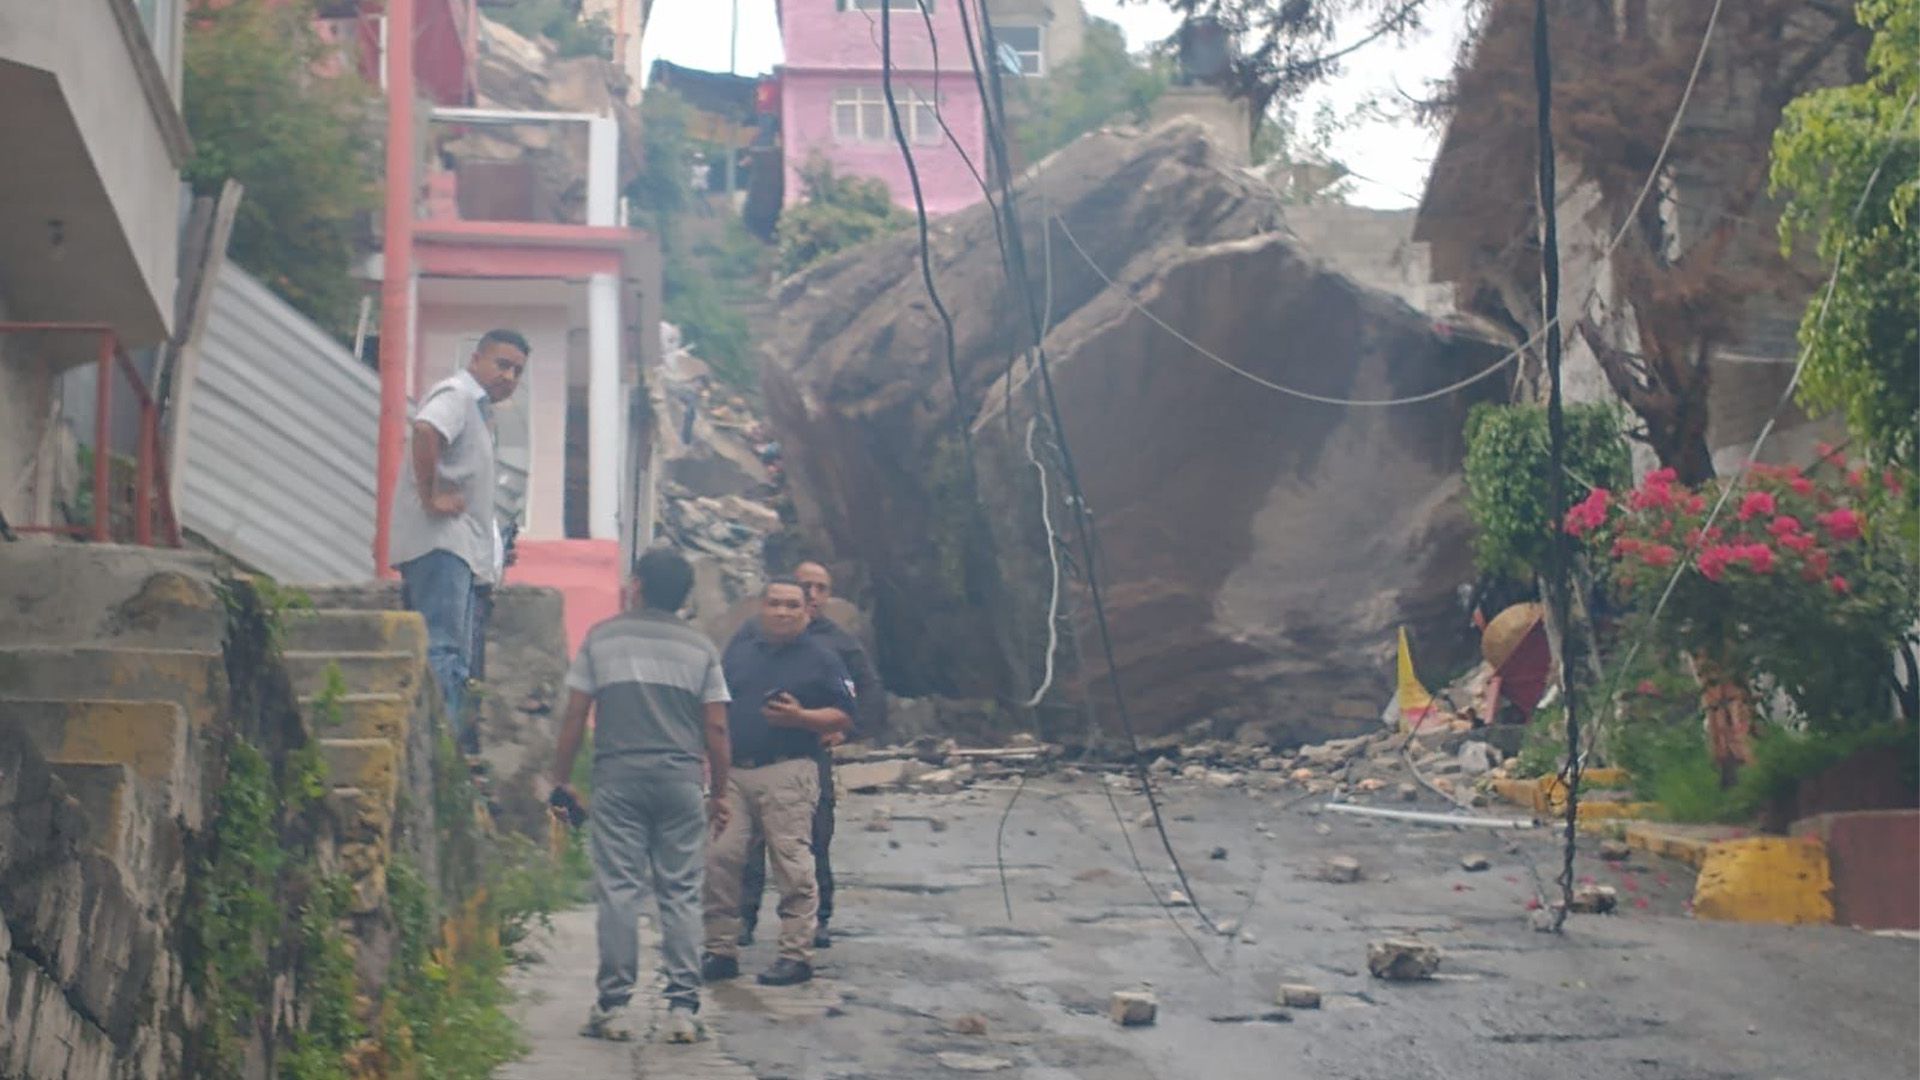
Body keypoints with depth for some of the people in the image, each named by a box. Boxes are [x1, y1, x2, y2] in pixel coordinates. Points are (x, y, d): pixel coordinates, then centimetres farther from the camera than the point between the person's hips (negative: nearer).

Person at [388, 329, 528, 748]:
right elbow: (425, 429, -28)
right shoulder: (456, 394, -7)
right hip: (439, 541, -11)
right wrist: (429, 497, -24)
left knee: (455, 658, 11)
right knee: (441, 650, -16)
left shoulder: (476, 407, 24)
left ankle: (458, 745, 14)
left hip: (459, 548, 11)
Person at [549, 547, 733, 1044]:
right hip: (681, 780, 1)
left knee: (618, 891, 1)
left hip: (618, 779, -1)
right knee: (681, 895, 4)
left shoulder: (601, 638, 5)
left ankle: (615, 1007, 1)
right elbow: (716, 729, 5)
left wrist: (561, 779, 12)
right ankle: (683, 1008, 1)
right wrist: (718, 793, 14)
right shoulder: (700, 648, 7)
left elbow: (574, 716, 4)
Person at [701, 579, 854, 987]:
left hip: (787, 773, -5)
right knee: (719, 859, -1)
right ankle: (722, 951, 8)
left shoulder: (821, 658, 5)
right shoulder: (737, 653, 18)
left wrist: (800, 717, -15)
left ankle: (796, 954, -1)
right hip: (733, 773, 5)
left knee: (792, 866, -6)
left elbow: (844, 717, 0)